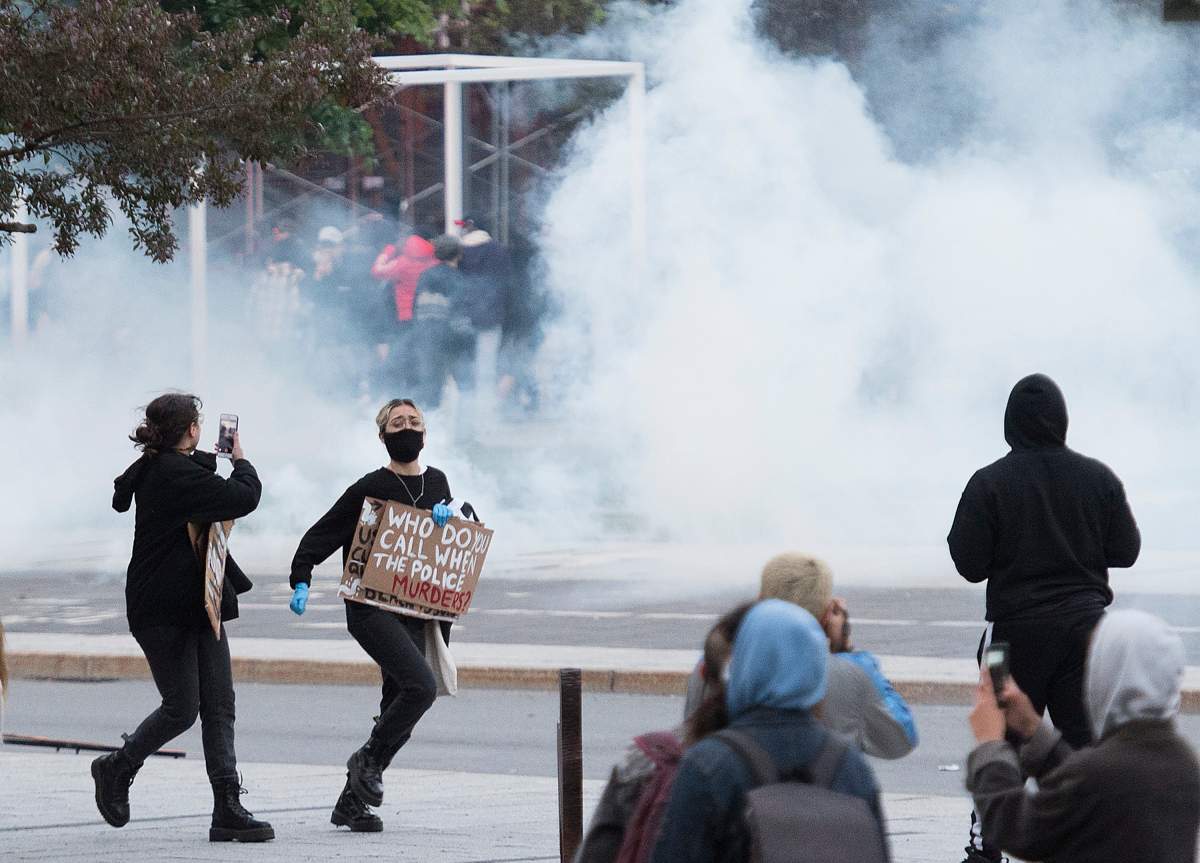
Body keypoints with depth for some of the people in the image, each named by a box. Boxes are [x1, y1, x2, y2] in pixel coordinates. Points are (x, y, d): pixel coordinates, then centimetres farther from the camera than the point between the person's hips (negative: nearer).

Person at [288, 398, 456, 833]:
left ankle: (352, 802, 11)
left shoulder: (436, 483, 14)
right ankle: (368, 760, -5)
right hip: (370, 608, -6)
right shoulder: (371, 488, -4)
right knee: (421, 685, -24)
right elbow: (321, 535, -4)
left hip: (412, 612, 6)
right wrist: (301, 581, -17)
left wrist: (447, 520, 1)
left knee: (398, 708, 2)